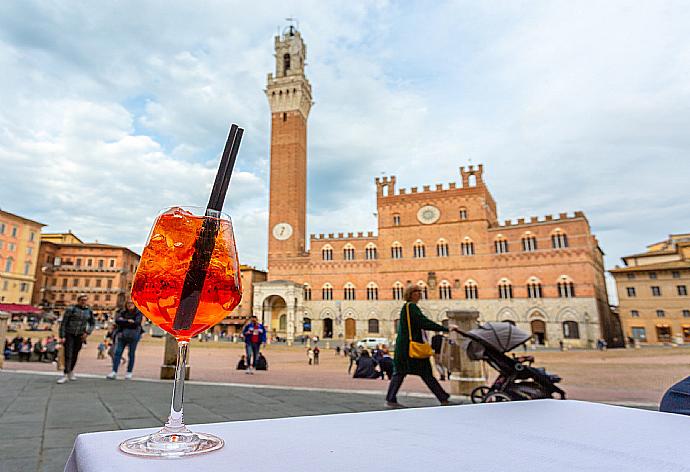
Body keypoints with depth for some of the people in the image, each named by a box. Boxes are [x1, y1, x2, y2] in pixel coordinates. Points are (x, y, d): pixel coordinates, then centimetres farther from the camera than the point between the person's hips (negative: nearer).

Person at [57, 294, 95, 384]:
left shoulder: (89, 311, 4)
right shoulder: (71, 309, -9)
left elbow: (92, 323, 14)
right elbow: (63, 323, -8)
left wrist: (87, 333, -1)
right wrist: (62, 337, -13)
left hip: (79, 336, 4)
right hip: (68, 335, -3)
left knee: (75, 355, 10)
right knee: (68, 355, -11)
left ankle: (70, 372, 28)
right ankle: (65, 375, -6)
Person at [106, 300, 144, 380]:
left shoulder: (138, 313, -1)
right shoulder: (122, 312, 9)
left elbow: (137, 322, -15)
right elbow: (117, 320, -6)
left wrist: (123, 321, -8)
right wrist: (128, 321, -13)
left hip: (133, 335, -3)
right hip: (122, 335, 3)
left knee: (131, 354, 3)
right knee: (117, 352, -3)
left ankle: (129, 372, 12)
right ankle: (114, 372, 1)